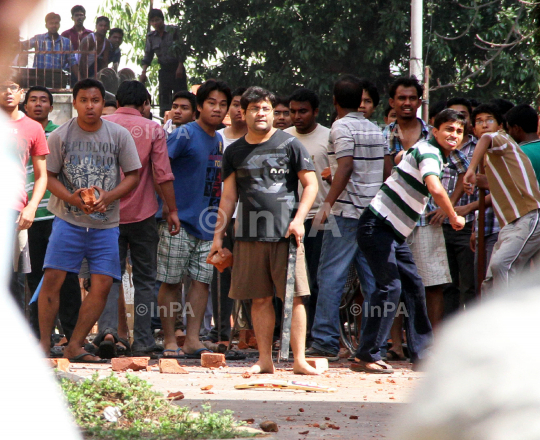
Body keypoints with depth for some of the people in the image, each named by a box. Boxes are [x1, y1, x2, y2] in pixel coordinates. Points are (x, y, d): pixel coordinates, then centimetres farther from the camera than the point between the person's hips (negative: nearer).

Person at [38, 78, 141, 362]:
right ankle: (43, 345, 0)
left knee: (102, 284, -5)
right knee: (52, 279, -10)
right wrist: (71, 198, -15)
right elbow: (49, 176, 3)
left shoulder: (119, 135, 2)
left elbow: (133, 175, 5)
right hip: (68, 219, -2)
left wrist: (109, 196, -12)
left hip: (106, 223, 2)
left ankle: (75, 346, 4)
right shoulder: (60, 136, 0)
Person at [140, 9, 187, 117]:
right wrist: (143, 72, -4)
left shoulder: (173, 31, -4)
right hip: (164, 70, 4)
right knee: (164, 97, 0)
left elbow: (181, 49, -5)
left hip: (177, 68, -4)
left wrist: (180, 67, -11)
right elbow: (148, 56, 7)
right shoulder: (151, 37, 6)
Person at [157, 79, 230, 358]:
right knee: (171, 281, -2)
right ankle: (169, 340, 4)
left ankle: (192, 340, 4)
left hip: (208, 223, 6)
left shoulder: (218, 141, 14)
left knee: (202, 280, 2)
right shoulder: (185, 134, -9)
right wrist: (166, 202, -19)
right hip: (179, 220, -6)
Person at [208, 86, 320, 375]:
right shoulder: (235, 151, 13)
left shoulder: (289, 145, 3)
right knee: (260, 299, 4)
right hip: (249, 236, 3)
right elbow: (229, 196, 17)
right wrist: (218, 235, 13)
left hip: (286, 233, -3)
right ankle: (265, 360, 10)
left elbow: (311, 184, 4)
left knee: (294, 297, -7)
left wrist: (298, 219, -8)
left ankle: (299, 360, -6)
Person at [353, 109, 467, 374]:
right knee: (390, 286, -16)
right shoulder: (428, 151, -17)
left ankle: (421, 354, 18)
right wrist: (454, 219, -21)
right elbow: (435, 189, -34)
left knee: (414, 286, 11)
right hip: (377, 226, -10)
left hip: (396, 233, 10)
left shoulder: (439, 156, 14)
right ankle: (366, 356, -14)